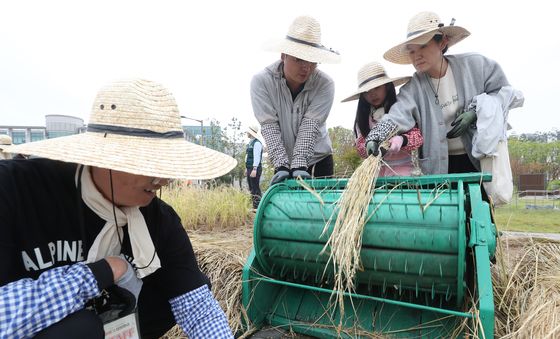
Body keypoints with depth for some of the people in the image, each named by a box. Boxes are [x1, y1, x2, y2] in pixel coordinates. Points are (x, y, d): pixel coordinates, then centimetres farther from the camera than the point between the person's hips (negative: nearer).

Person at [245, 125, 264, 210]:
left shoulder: (257, 143, -13)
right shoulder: (250, 143, 17)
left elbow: (257, 157, -20)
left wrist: (254, 169, -25)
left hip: (254, 169, -10)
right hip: (250, 168, 10)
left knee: (255, 188, -8)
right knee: (251, 189, 13)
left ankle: (257, 207, -4)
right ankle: (254, 206, 20)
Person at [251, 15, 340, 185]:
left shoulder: (325, 84, -16)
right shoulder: (261, 81, -15)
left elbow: (310, 125, -22)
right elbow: (269, 126, -20)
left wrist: (299, 165, -31)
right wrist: (282, 165, -29)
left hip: (318, 160, 0)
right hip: (283, 161, 0)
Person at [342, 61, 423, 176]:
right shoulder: (362, 114, 5)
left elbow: (417, 135, -5)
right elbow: (360, 146, 2)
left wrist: (402, 140, -27)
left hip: (403, 169, -2)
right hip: (375, 171, 2)